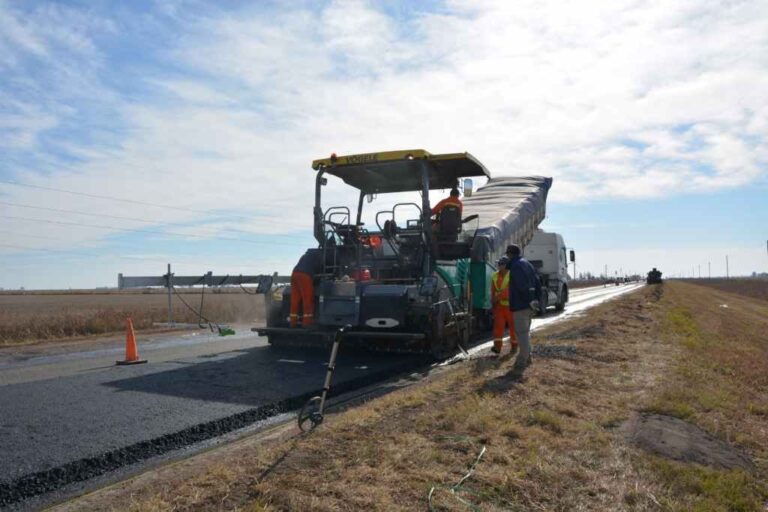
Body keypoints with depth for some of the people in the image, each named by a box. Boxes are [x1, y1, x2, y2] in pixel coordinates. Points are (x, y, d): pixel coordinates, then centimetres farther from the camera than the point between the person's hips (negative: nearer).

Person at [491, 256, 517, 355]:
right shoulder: (495, 276, 5)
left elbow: (508, 290, -26)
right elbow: (493, 291, 11)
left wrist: (498, 297, -30)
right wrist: (493, 302, 12)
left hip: (511, 305, -4)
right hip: (499, 305, 4)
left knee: (512, 326, 6)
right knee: (498, 325, -7)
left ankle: (514, 346, 20)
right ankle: (497, 346, -10)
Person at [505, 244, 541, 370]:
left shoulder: (516, 266, -15)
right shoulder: (527, 264, 16)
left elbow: (523, 285, -25)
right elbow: (537, 283, 16)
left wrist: (530, 300, -19)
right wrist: (535, 298, 13)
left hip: (520, 304, -10)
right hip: (528, 304, 10)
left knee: (521, 332, -5)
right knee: (525, 331, 19)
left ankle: (522, 361, -1)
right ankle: (526, 356, 28)